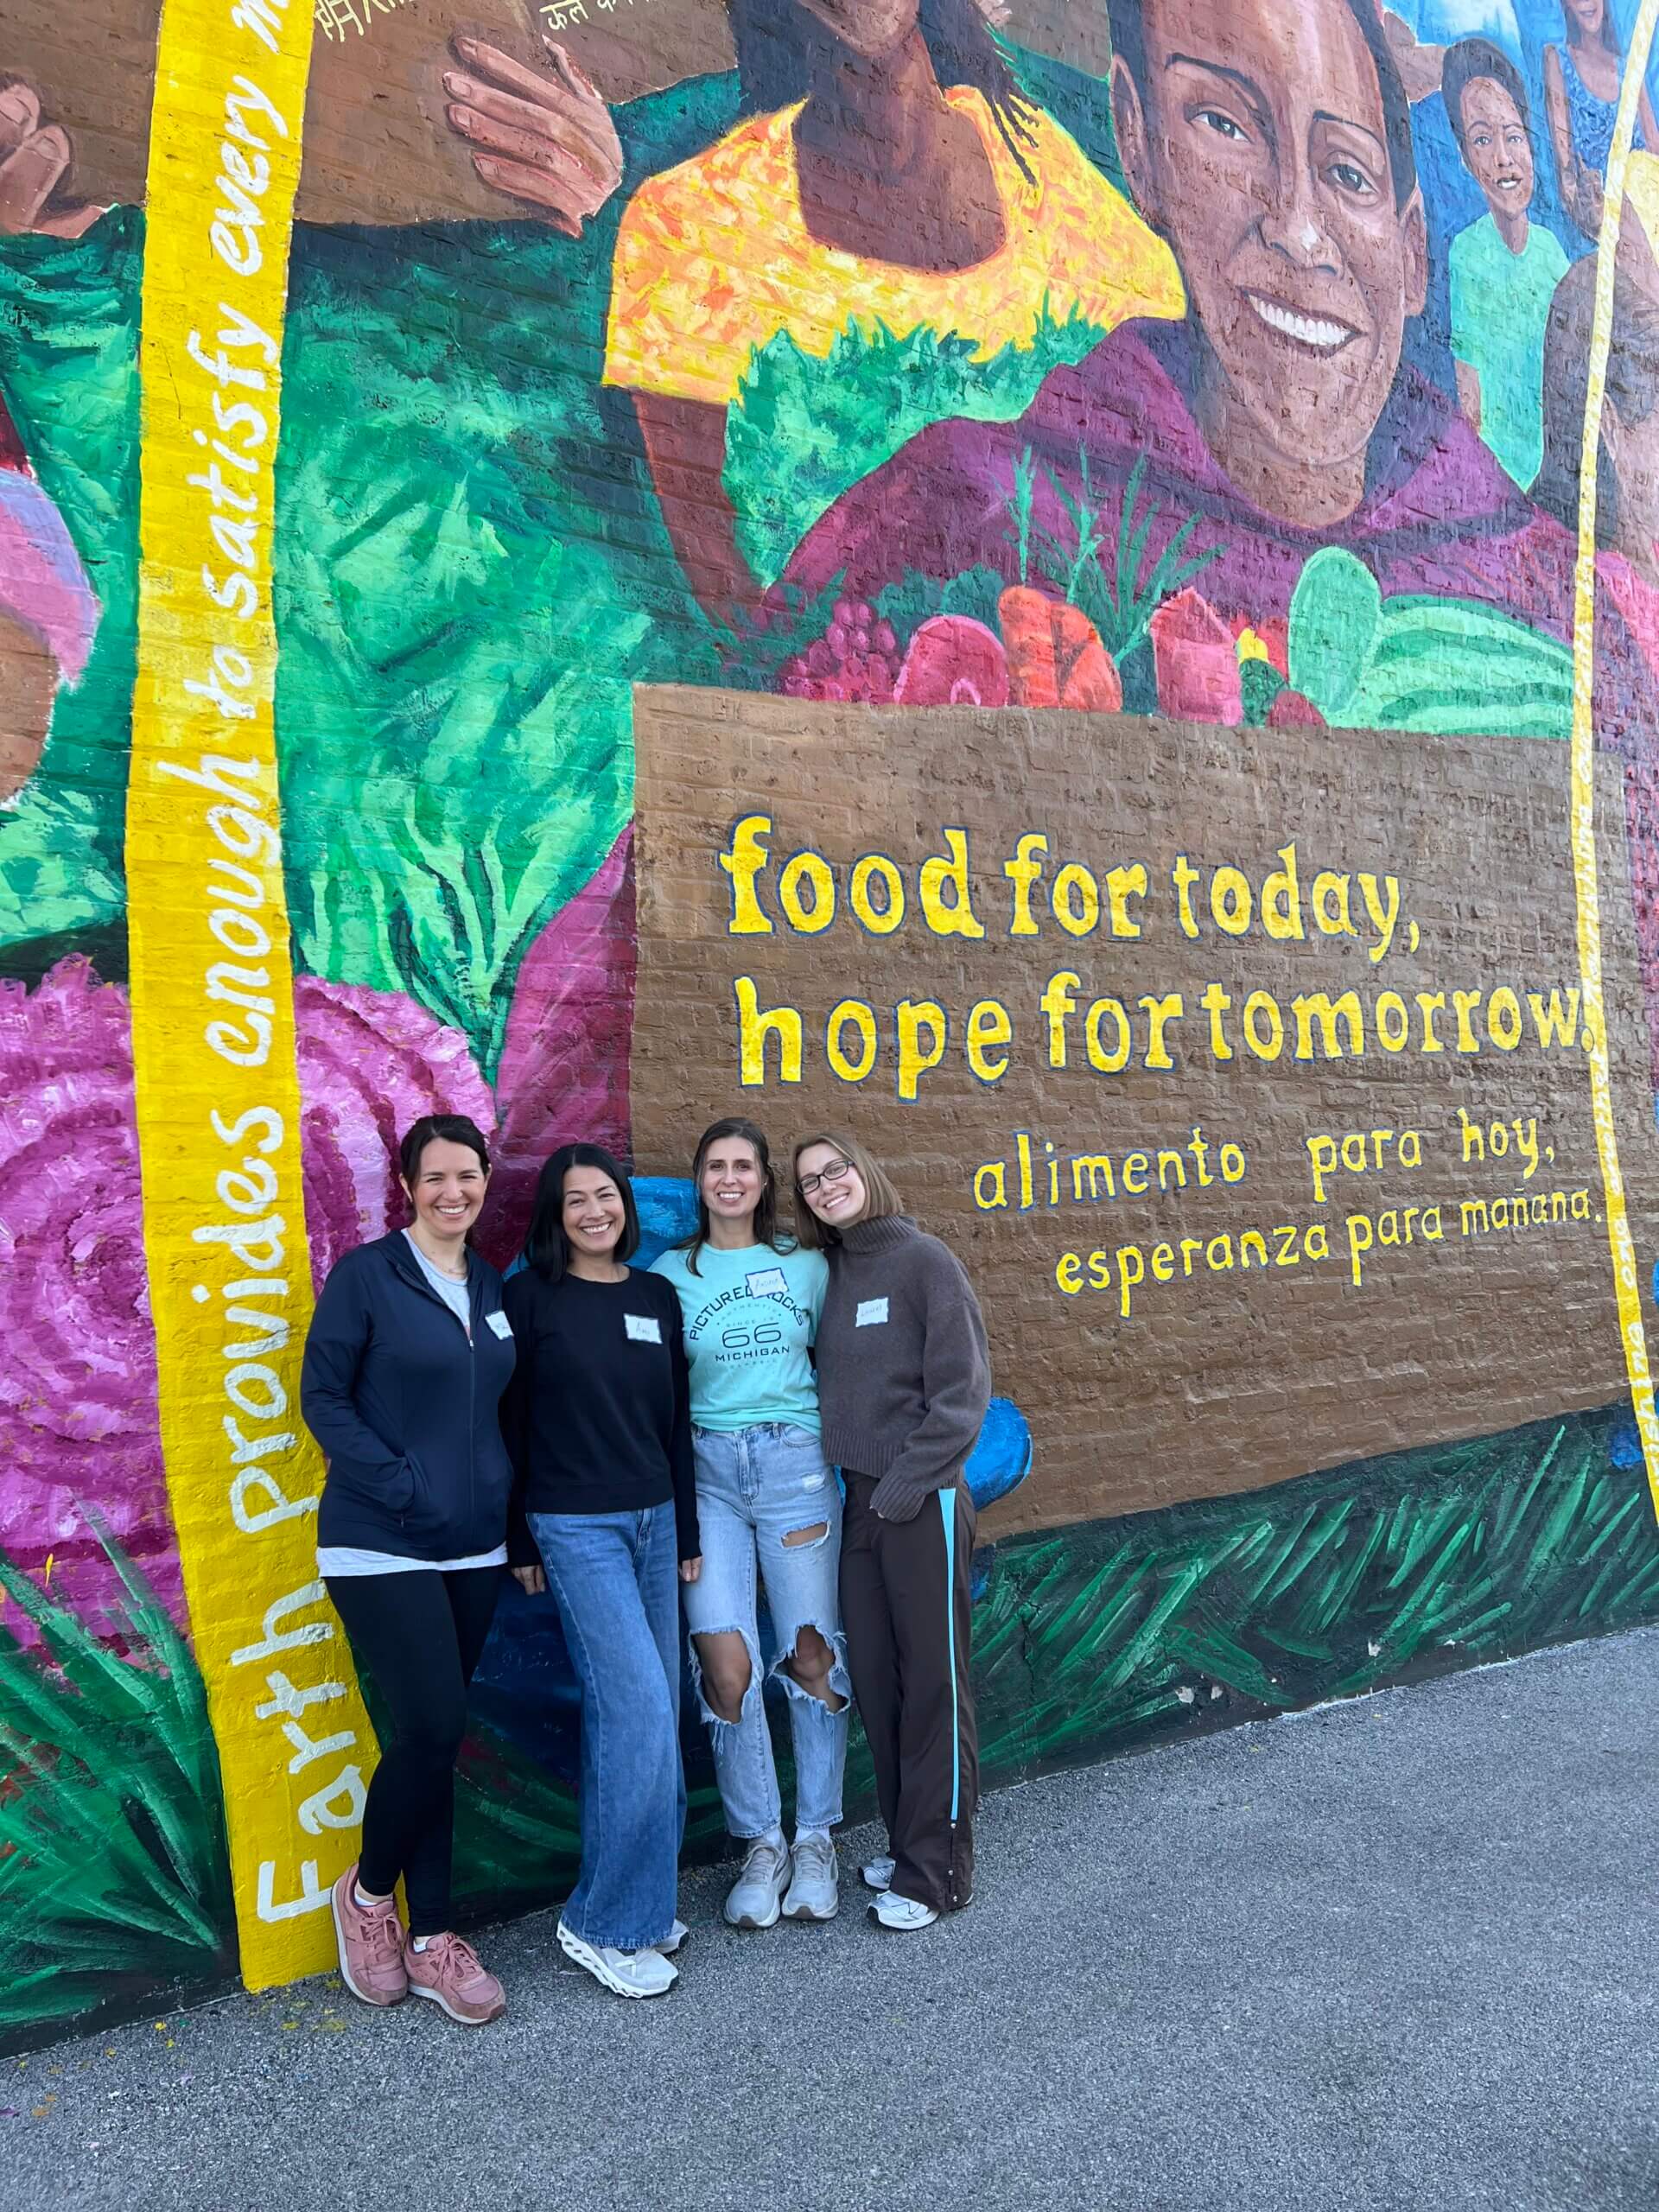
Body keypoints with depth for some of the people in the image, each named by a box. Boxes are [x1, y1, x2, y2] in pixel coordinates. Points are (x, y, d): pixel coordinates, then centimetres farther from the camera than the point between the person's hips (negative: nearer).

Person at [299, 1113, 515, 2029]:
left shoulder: (490, 1286, 10)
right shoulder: (366, 1274, -7)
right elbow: (323, 1397, -9)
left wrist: (500, 1502, 4)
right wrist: (399, 1487, -16)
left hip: (472, 1546, 5)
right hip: (382, 1546, -5)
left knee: (436, 1736, 10)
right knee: (432, 1725, -11)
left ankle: (429, 1940, 21)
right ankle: (368, 1890, 17)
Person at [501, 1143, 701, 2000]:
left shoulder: (657, 1297, 8)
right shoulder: (529, 1296, -5)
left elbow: (675, 1420, 12)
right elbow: (509, 1422, -3)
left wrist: (689, 1532, 13)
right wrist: (521, 1543, -3)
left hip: (654, 1519, 5)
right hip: (575, 1527, -5)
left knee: (646, 1713, 9)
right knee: (639, 1708, -11)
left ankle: (638, 1901, 23)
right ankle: (602, 1923, 3)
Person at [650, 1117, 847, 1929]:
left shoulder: (806, 1266, 6)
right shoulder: (669, 1275, 5)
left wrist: (834, 1444, 3)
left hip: (795, 1464, 0)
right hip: (706, 1471, 0)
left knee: (811, 1656, 3)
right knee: (727, 1664, -5)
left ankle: (814, 1838, 21)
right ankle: (760, 1843, 13)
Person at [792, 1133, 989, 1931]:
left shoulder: (924, 1258, -8)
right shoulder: (828, 1272, 10)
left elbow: (961, 1388, -12)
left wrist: (907, 1485, -15)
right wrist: (851, 1482, 4)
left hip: (923, 1502, -6)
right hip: (858, 1501, 6)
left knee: (933, 1681, 3)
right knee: (874, 1679, 11)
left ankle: (937, 1871, 14)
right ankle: (908, 1845, 27)